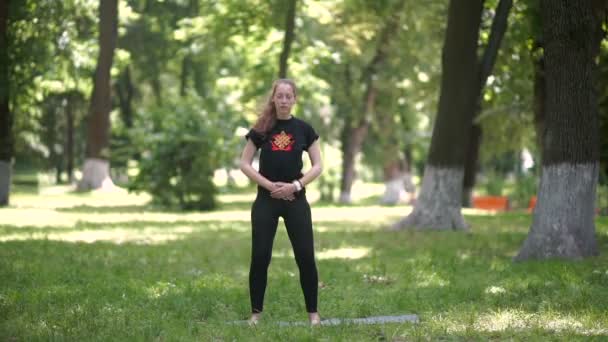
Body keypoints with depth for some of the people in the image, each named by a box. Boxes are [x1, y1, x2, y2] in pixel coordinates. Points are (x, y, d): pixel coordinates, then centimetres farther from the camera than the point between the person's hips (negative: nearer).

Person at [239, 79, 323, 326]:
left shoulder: (303, 129, 3)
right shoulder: (261, 129, 2)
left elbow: (317, 166, 4)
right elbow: (245, 164, 1)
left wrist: (295, 185, -11)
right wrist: (270, 185, -10)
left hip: (296, 199, 0)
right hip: (266, 199, 0)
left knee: (305, 256, -3)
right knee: (260, 257, -1)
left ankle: (313, 312, 8)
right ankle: (256, 312, 10)